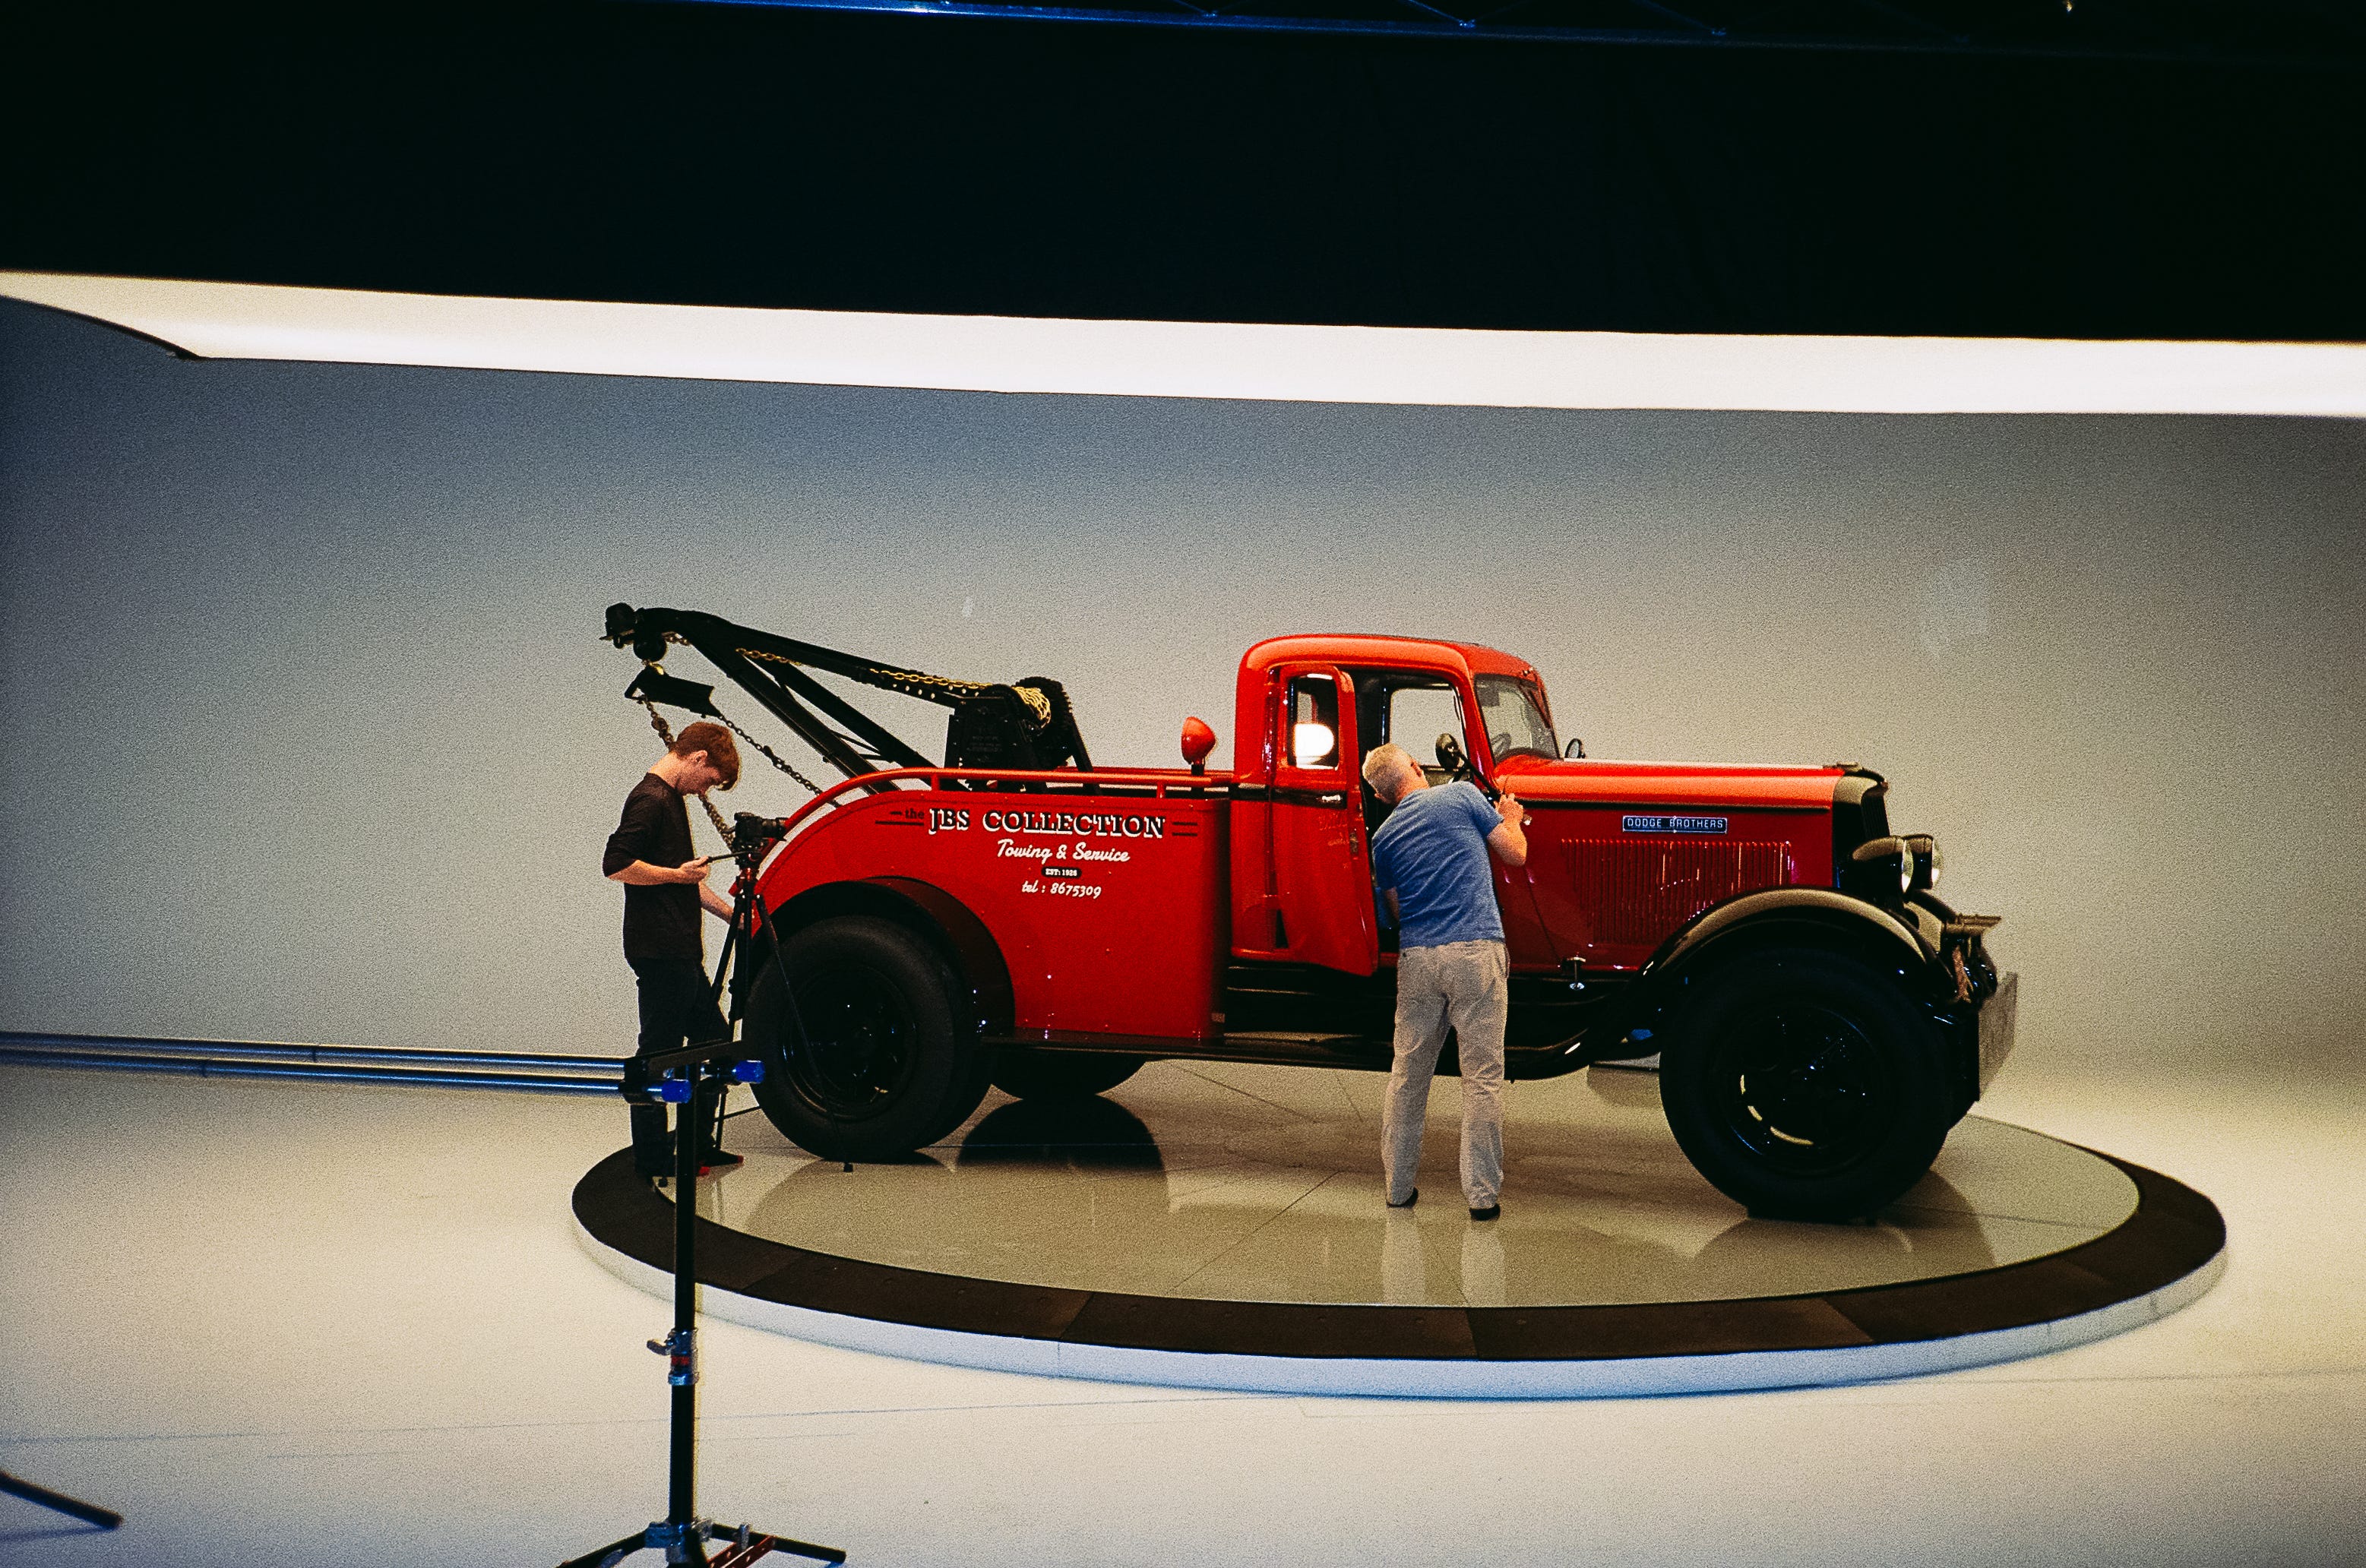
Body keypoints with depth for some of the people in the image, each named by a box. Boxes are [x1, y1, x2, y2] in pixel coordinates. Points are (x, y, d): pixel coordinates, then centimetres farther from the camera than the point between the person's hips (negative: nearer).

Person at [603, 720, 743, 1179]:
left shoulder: (673, 798, 17)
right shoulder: (651, 800, -15)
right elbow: (616, 864, -24)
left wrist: (730, 912, 22)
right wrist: (679, 874, -14)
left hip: (680, 953, 10)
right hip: (660, 952, -10)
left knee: (714, 1038, 15)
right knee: (658, 1053, -3)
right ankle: (651, 1158, 5)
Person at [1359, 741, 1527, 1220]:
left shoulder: (1383, 837, 12)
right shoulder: (1462, 795, 1)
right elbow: (1515, 854, 5)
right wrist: (1511, 818, 25)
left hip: (1416, 959, 4)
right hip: (1476, 953, -3)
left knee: (1408, 1074, 13)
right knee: (1482, 1075, 0)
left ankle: (1399, 1187, 20)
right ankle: (1483, 1194, 0)